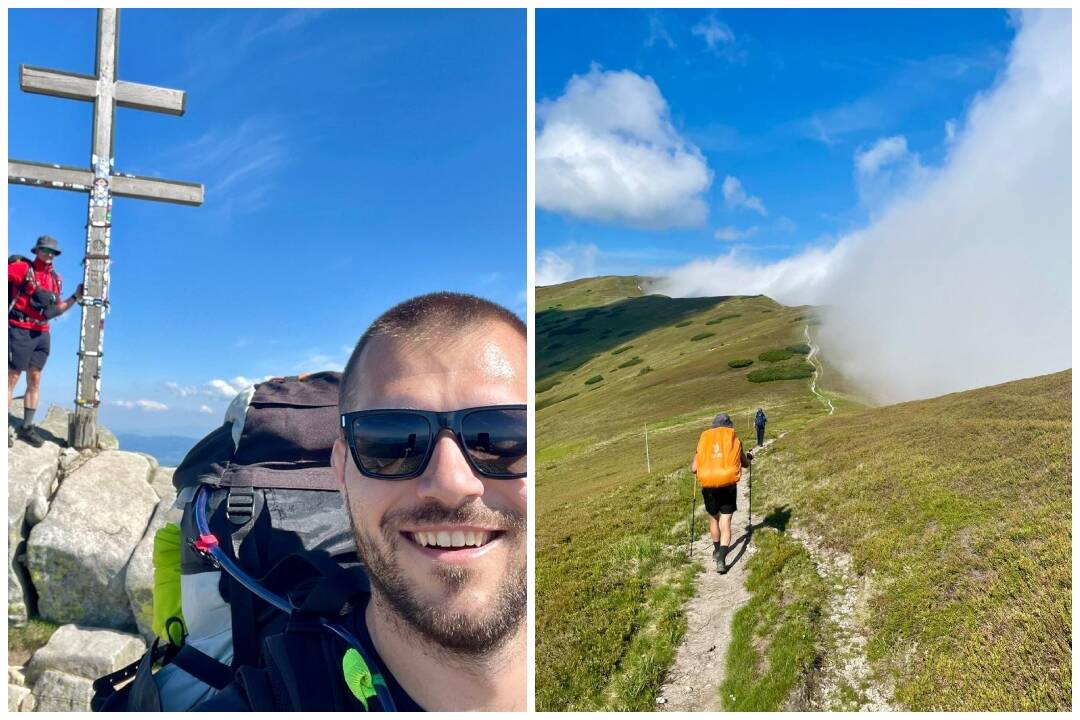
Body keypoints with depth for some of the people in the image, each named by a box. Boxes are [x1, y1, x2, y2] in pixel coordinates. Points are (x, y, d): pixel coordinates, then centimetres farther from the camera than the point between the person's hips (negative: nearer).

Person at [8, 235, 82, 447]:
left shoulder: (55, 278, 14)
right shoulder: (22, 268, -4)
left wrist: (76, 298, 10)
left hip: (41, 333, 7)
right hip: (20, 330, -6)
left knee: (35, 380, 8)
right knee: (12, 377, -5)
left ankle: (27, 427, 15)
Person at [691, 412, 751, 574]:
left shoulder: (703, 440, 5)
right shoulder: (734, 439, 4)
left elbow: (693, 469, 3)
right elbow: (745, 464, 15)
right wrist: (749, 458, 38)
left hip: (708, 487, 2)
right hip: (728, 486, -2)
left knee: (713, 519, 23)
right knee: (725, 522, 2)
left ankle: (717, 551, 40)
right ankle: (721, 559, -13)